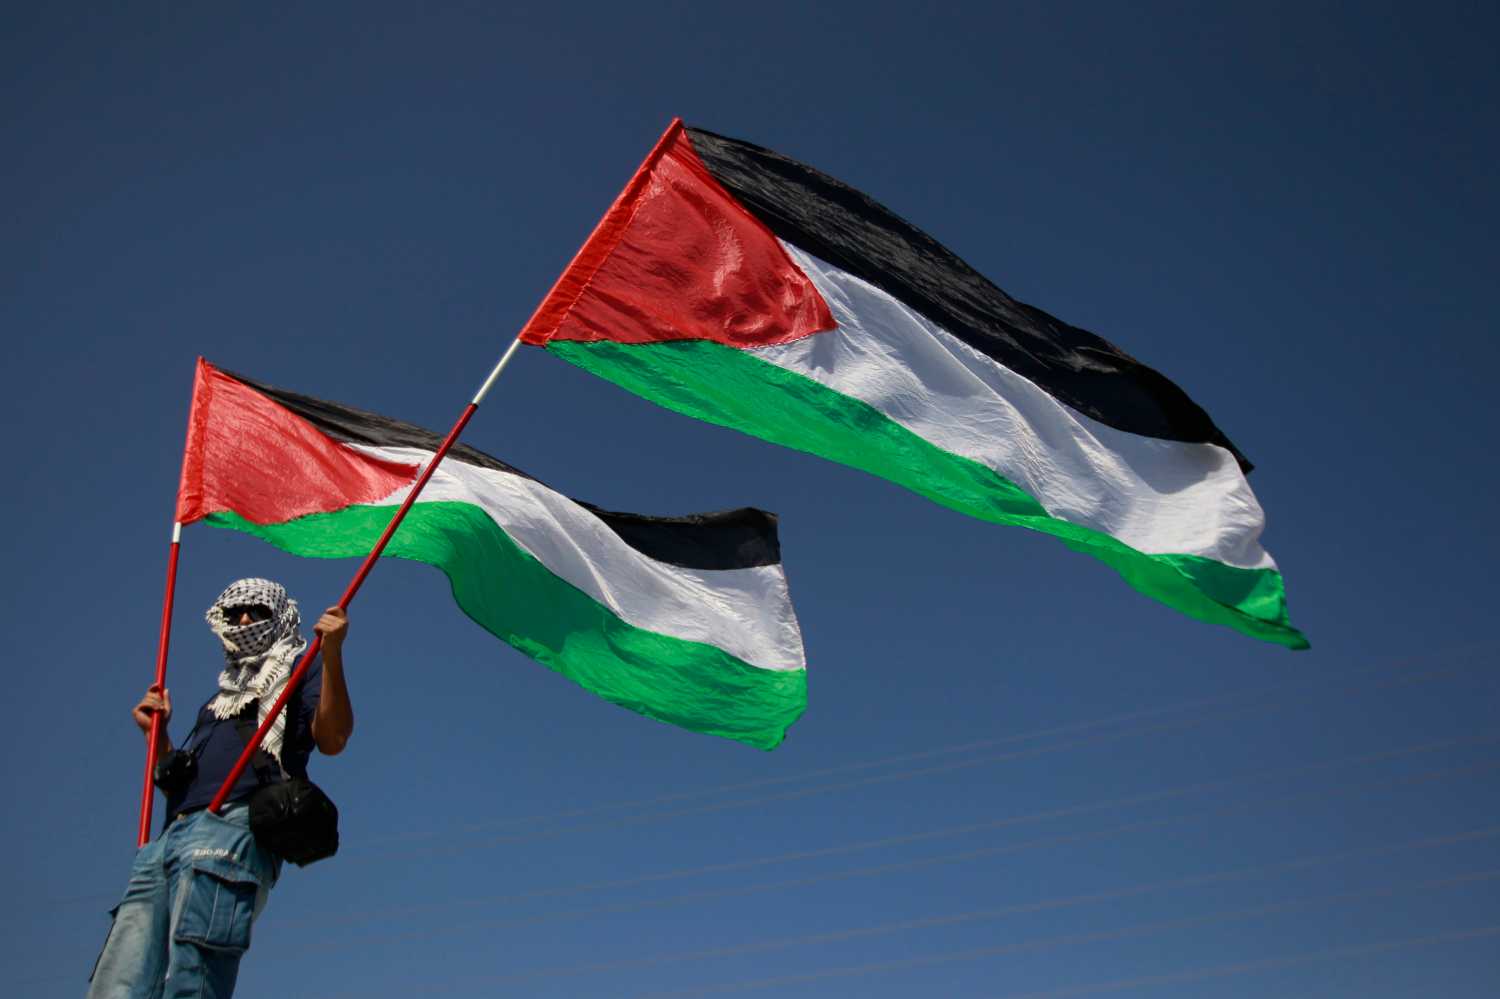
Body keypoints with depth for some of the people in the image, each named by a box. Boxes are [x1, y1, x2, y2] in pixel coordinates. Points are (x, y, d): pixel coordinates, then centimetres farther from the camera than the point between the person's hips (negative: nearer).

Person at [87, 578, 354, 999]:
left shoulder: (299, 668, 17)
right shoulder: (221, 697, 37)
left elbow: (331, 739, -4)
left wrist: (332, 654, -15)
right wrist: (157, 734, 24)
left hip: (233, 826, -7)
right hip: (170, 836, 7)